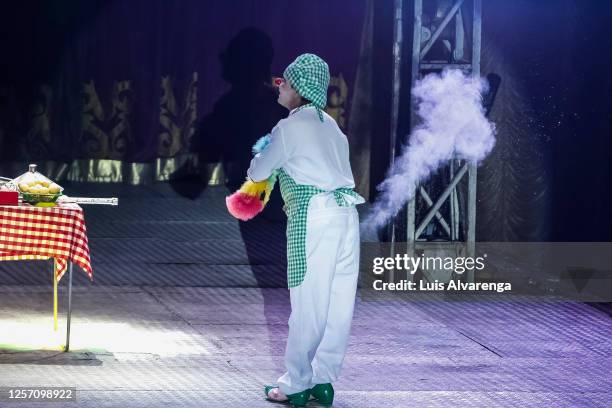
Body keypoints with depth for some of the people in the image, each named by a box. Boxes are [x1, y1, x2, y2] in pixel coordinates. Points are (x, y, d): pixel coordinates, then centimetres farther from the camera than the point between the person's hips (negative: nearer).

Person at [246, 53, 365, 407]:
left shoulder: (290, 128, -3)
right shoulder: (330, 125, 19)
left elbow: (257, 173, 4)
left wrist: (261, 159, 26)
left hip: (314, 216, -7)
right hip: (346, 213, 7)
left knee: (308, 303, -4)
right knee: (338, 304, 5)